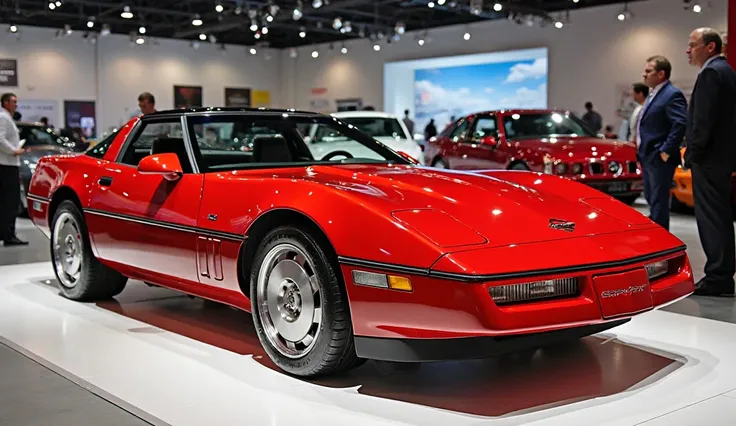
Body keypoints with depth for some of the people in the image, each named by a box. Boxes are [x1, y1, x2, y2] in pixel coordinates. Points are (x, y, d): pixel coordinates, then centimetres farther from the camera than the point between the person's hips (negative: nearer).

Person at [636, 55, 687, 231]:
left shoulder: (672, 94, -14)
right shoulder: (653, 94, 17)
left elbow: (681, 124, -25)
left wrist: (666, 151, -22)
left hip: (659, 158, -10)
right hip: (648, 156, 10)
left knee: (659, 201, -4)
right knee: (651, 198, 18)